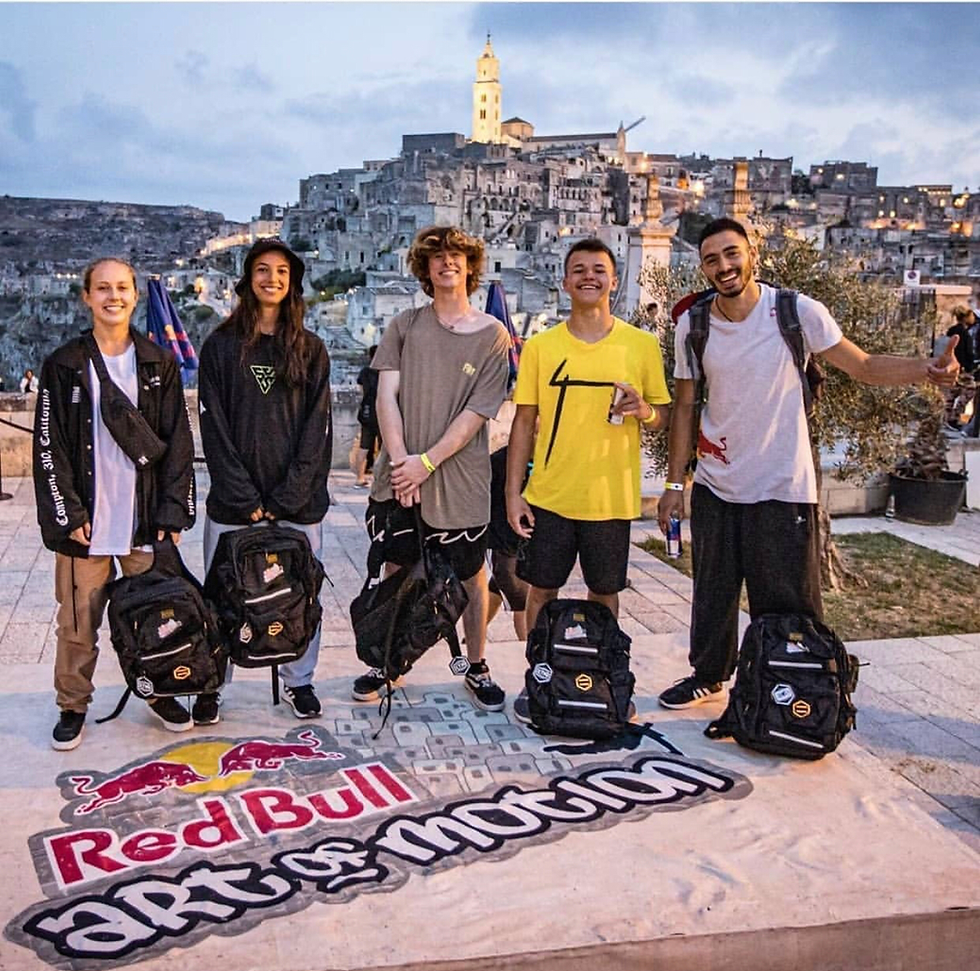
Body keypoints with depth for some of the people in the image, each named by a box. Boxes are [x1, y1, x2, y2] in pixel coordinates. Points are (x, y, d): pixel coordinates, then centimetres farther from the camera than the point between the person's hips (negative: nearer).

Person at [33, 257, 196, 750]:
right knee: (78, 621, 5)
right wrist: (67, 515, -8)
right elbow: (49, 447, -1)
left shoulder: (159, 363, 6)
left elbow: (178, 442, 4)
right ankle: (73, 706, 22)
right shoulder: (63, 365, 2)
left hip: (146, 520, 1)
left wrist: (173, 512, -3)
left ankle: (162, 693, 26)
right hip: (85, 522, -1)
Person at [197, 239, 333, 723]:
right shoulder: (221, 346, 5)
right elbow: (214, 427, -1)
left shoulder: (311, 350, 7)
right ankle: (209, 686, 19)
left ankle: (299, 682, 23)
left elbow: (317, 428, 1)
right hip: (233, 500, 0)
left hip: (298, 501, 1)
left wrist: (287, 496, -9)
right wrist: (244, 497, -10)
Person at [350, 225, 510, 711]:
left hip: (460, 479, -1)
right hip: (400, 476, 2)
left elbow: (476, 412, -7)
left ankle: (477, 668, 25)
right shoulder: (405, 326, 5)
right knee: (396, 570, 10)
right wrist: (400, 461, -13)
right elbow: (386, 396, -1)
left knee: (470, 576, 9)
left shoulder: (492, 335, -1)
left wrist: (427, 461, -14)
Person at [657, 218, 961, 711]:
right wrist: (674, 484, 3)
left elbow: (865, 365, -7)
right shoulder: (692, 325, -3)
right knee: (712, 591, 17)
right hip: (715, 484, 3)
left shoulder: (798, 313, -11)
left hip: (782, 486, -3)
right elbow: (684, 407, 4)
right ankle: (708, 675, 37)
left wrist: (926, 368, -26)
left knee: (787, 605, 2)